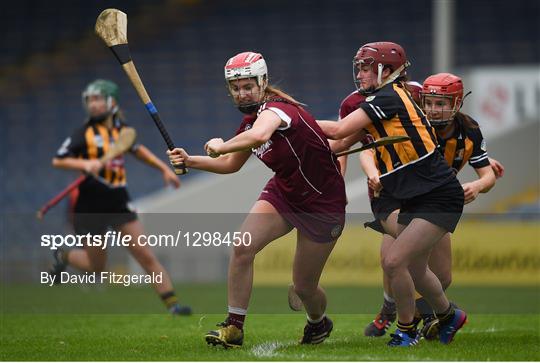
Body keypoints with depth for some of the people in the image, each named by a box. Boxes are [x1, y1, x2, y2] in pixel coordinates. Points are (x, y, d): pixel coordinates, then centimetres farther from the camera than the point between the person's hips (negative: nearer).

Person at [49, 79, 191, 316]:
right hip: (90, 206, -3)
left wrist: (164, 168, 22)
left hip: (119, 203, 3)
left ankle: (172, 304, -4)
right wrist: (85, 164, -25)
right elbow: (57, 161, -10)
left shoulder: (121, 129, 5)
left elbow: (137, 150, 25)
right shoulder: (84, 134, -7)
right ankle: (63, 257, 37)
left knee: (147, 256, -5)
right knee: (96, 267, 7)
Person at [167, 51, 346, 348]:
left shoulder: (276, 109, -26)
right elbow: (231, 164, 17)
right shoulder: (251, 120, 1)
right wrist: (191, 161, 2)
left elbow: (259, 136, -52)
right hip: (283, 191, 7)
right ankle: (234, 327, -8)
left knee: (303, 287, 3)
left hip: (322, 204, -7)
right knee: (242, 248, -17)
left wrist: (220, 146, -36)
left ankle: (319, 323, 37)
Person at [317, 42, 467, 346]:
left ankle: (407, 330, 4)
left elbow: (338, 130, -19)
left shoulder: (390, 98, -17)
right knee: (414, 269, 18)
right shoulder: (378, 104, 11)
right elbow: (340, 145, 13)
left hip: (439, 199, -10)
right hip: (414, 200, 10)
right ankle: (449, 316, 42)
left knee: (394, 261, -14)